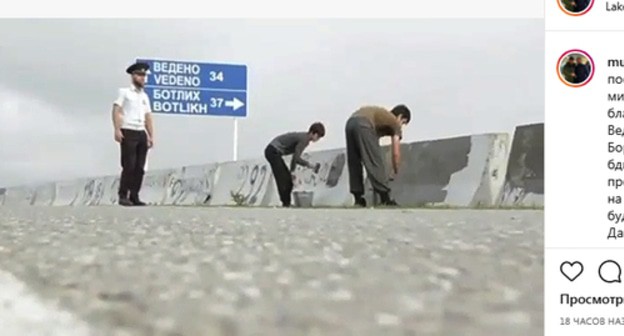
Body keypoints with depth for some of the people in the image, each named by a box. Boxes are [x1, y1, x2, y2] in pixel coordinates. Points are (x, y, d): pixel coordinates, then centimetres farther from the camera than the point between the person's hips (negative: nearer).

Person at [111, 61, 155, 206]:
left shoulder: (145, 96, 21)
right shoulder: (124, 92, 4)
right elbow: (116, 110, -5)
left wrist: (151, 136, 10)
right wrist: (117, 130, -17)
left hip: (142, 134, 6)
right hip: (128, 132, -6)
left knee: (140, 167, 3)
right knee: (129, 166, -10)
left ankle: (134, 197, 8)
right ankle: (123, 196, -3)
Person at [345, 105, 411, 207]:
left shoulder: (382, 115, 38)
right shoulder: (394, 122, 19)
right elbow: (396, 153, 13)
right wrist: (396, 172, 27)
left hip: (350, 122, 7)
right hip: (364, 125, -7)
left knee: (354, 163, 15)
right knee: (376, 163, -1)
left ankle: (358, 198, 16)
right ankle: (385, 199, 0)